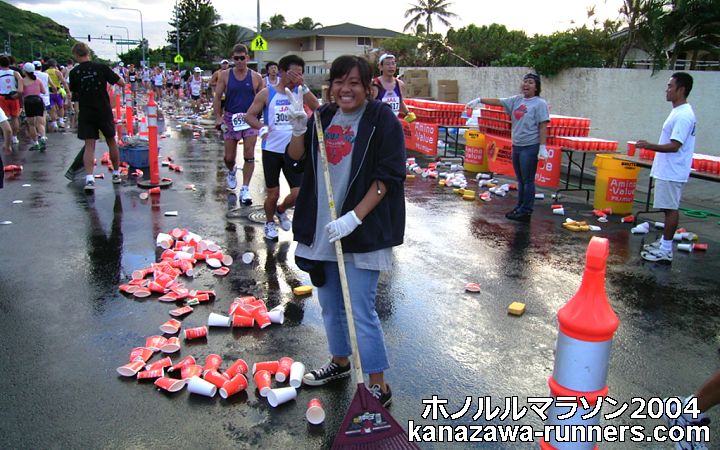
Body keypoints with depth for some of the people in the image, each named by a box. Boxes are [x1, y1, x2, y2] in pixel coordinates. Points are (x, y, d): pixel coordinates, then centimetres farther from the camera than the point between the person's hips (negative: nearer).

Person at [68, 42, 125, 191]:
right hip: (104, 112, 0)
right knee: (111, 141, 16)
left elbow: (74, 93, 7)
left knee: (89, 146, 0)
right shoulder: (101, 67, -7)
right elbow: (121, 83, -3)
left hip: (86, 113, 0)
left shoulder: (74, 73, -3)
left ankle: (89, 178, -14)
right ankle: (116, 173, 27)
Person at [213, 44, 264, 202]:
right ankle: (231, 172, 42)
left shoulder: (256, 77, 2)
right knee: (229, 157, 7)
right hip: (230, 119, 1)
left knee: (249, 156, -7)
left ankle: (245, 189, 0)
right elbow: (217, 97, 3)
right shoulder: (225, 75, 2)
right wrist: (218, 117, -7)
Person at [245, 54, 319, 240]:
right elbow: (249, 116, -1)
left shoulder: (300, 92, 2)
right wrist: (262, 128, -19)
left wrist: (303, 86, -21)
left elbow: (317, 109, -15)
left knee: (299, 193, -2)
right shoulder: (267, 93, -2)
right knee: (273, 193, 7)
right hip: (272, 150, -2)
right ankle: (269, 223, 34)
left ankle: (281, 210, 31)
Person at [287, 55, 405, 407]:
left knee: (361, 311, -3)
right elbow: (297, 161, 14)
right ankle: (339, 362, 42)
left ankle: (379, 386, 14)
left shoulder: (381, 119, -9)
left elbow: (388, 177, -14)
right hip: (321, 229, 7)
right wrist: (298, 131, -6)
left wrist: (354, 217, -22)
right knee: (329, 303, 19)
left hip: (361, 232, -6)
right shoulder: (323, 116, 8)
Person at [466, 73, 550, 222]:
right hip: (516, 145, 7)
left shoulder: (540, 103, -7)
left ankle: (526, 212, 4)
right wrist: (479, 100, 0)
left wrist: (542, 147, -17)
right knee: (520, 180, 15)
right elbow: (498, 101, 10)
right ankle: (519, 208, 25)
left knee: (528, 180, -2)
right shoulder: (516, 100, 10)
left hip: (530, 147, -7)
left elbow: (543, 126, -12)